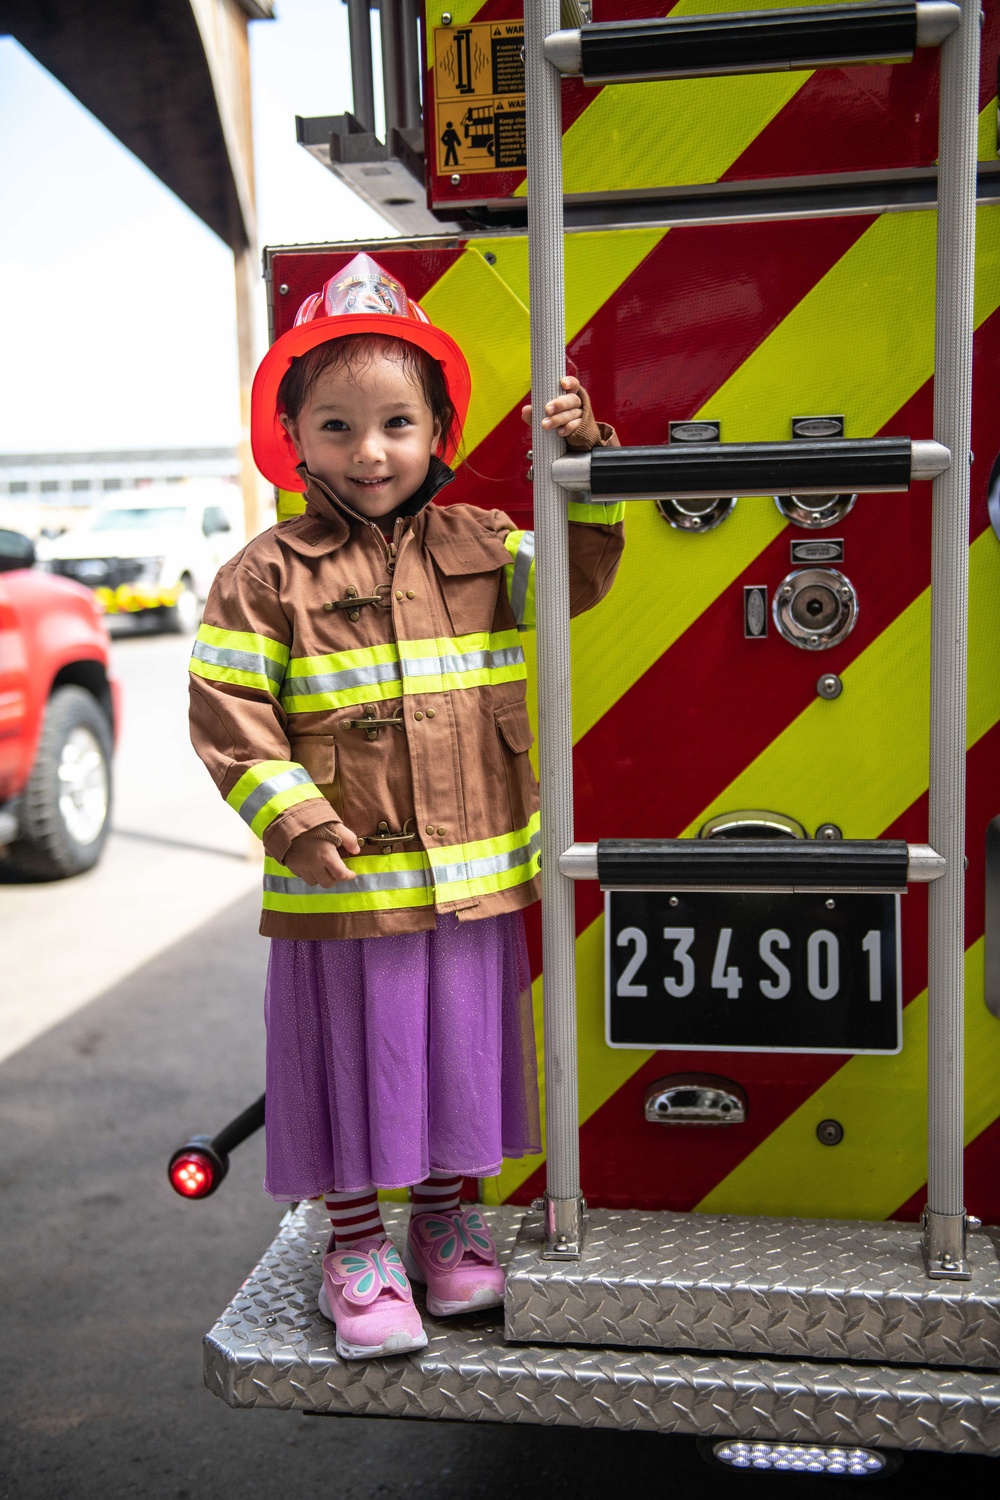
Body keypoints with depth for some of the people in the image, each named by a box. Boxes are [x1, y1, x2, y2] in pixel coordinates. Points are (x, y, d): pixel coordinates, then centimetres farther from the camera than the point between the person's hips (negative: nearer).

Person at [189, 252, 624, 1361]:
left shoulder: (479, 548, 5)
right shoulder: (266, 577, -6)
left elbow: (577, 573, 3)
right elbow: (227, 709, -8)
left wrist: (582, 464, -9)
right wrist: (292, 817, -18)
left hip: (473, 881, 4)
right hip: (342, 889, -3)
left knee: (457, 1050, 17)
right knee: (355, 1060, 9)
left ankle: (445, 1216, 39)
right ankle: (355, 1247, 28)